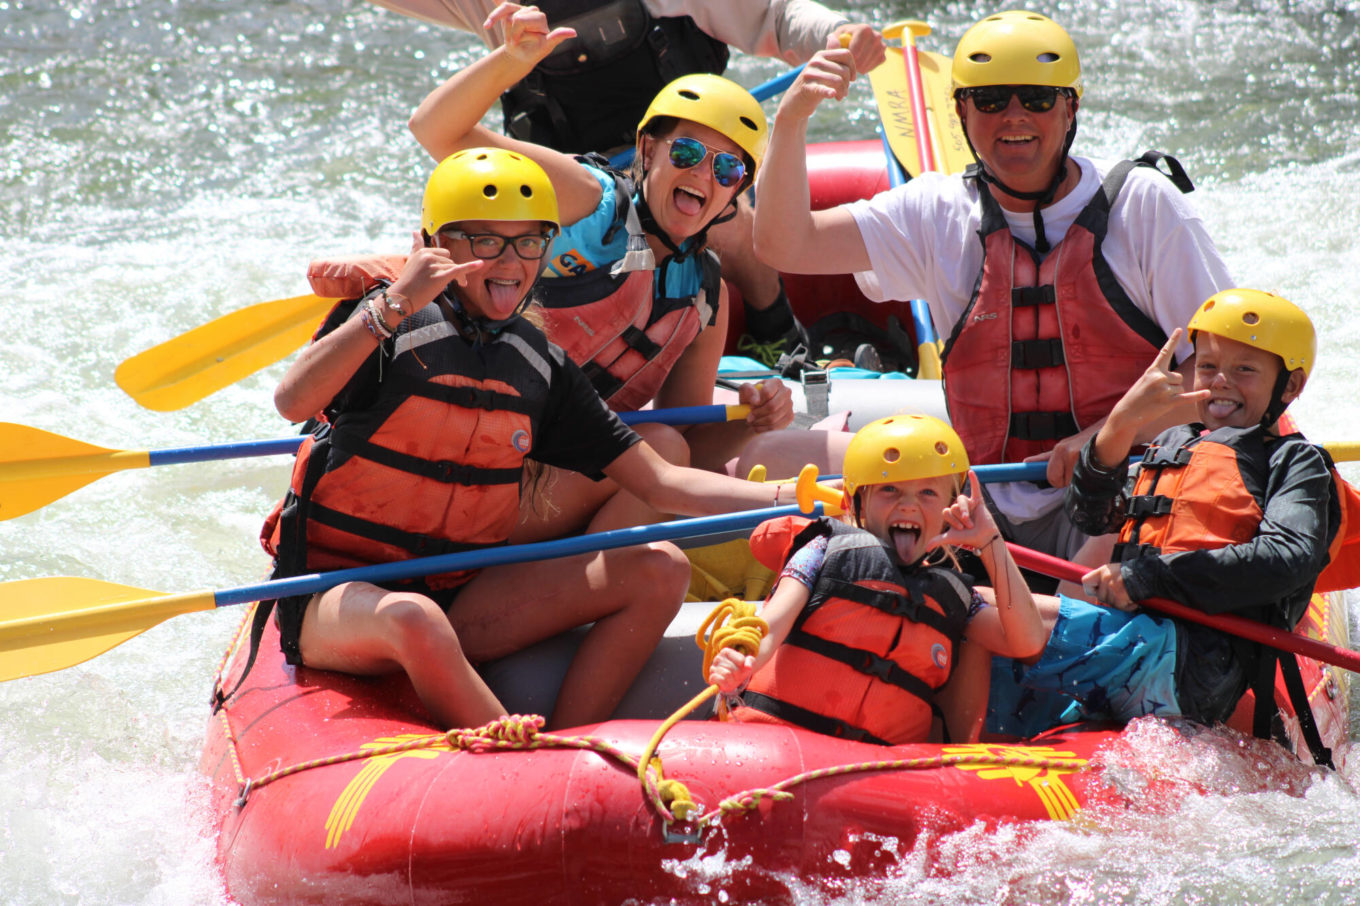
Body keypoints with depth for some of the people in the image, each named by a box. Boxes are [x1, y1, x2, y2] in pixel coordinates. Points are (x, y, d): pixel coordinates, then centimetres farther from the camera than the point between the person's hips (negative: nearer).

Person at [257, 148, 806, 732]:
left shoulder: (541, 367, 9)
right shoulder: (386, 323, -7)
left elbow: (660, 484, 7)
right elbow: (292, 403, -26)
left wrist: (792, 499, -5)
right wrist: (393, 306, -33)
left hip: (459, 600, 6)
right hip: (335, 594, -6)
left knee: (660, 572, -8)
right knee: (415, 620, -42)